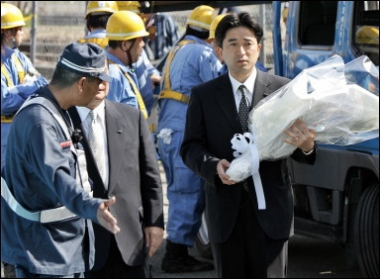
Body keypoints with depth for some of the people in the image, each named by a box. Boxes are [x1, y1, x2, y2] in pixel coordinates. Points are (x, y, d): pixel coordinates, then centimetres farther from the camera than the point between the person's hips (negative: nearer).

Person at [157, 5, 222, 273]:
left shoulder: (177, 51, 20)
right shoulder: (203, 53, -9)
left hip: (168, 128, 10)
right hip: (187, 130, -10)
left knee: (180, 191, 16)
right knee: (190, 193, -6)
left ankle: (177, 251, 20)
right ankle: (177, 255, -5)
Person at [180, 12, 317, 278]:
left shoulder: (283, 89, 1)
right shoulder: (203, 95, 7)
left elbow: (300, 138, 2)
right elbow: (190, 148, 4)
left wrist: (306, 145, -24)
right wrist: (214, 166, -18)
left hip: (269, 206, -2)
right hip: (225, 209, 2)